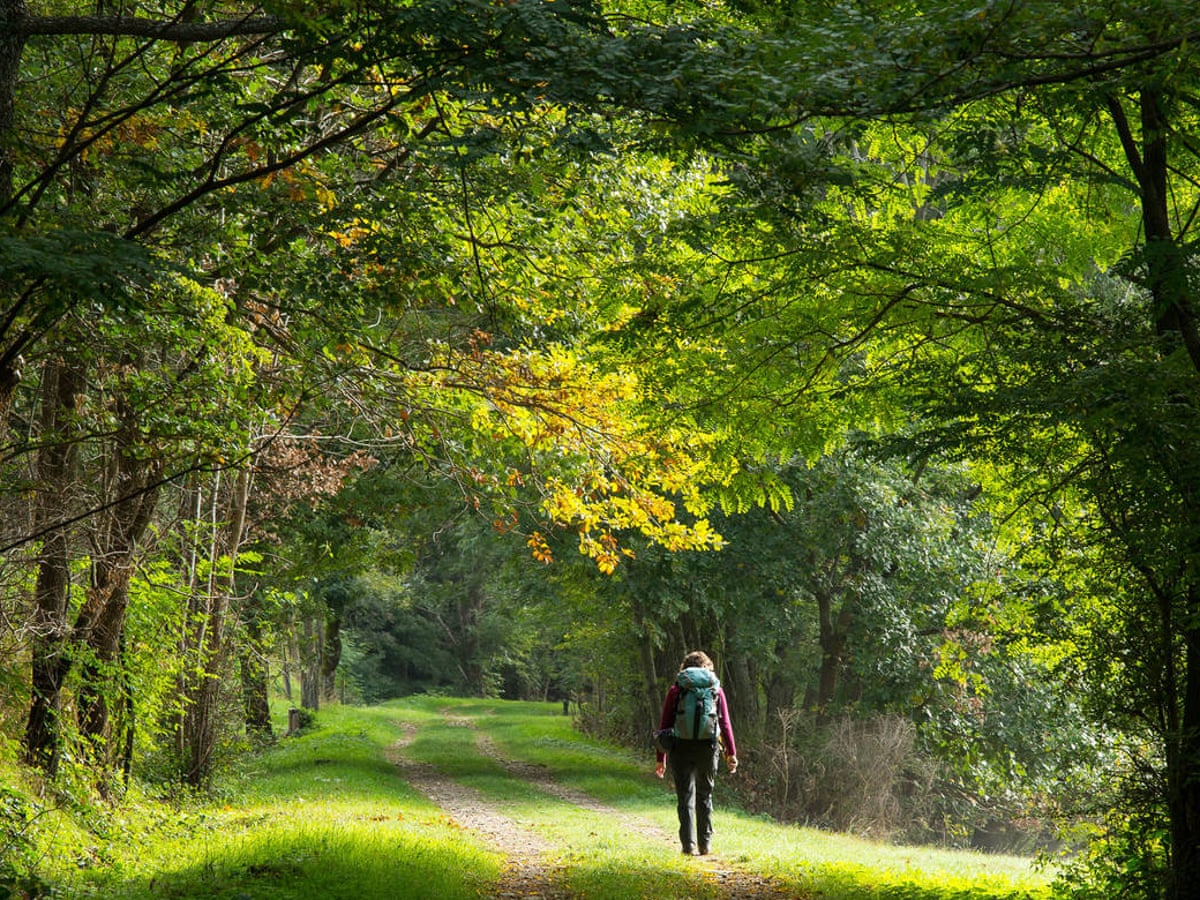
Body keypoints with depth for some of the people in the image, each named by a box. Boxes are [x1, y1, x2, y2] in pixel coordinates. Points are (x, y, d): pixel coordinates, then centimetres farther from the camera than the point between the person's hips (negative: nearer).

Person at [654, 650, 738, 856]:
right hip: (708, 748, 2)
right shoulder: (716, 689, 4)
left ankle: (689, 844, -6)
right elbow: (725, 723, 2)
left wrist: (660, 757, 4)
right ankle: (705, 844, 17)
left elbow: (665, 724, 0)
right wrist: (731, 753, 7)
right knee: (705, 797, 16)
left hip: (682, 749, -1)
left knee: (686, 798, 2)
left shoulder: (676, 691, 1)